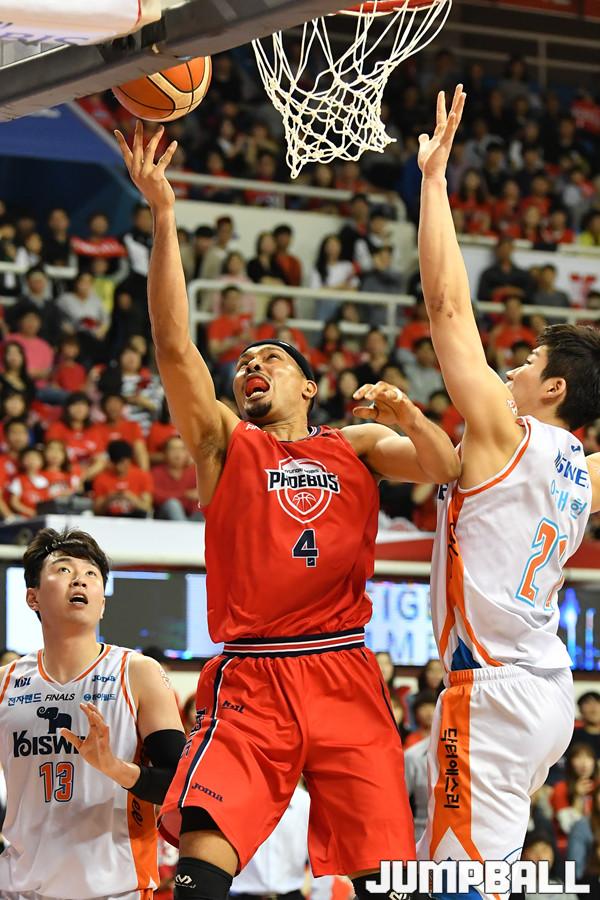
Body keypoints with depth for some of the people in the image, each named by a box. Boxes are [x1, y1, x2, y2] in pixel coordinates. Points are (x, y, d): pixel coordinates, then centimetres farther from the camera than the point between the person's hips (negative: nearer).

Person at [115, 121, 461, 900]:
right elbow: (174, 346, 0)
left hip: (346, 678, 2)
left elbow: (445, 470, 8)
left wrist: (407, 418, -13)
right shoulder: (225, 443, 12)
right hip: (251, 681, -2)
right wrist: (163, 218, -9)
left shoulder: (356, 445, 19)